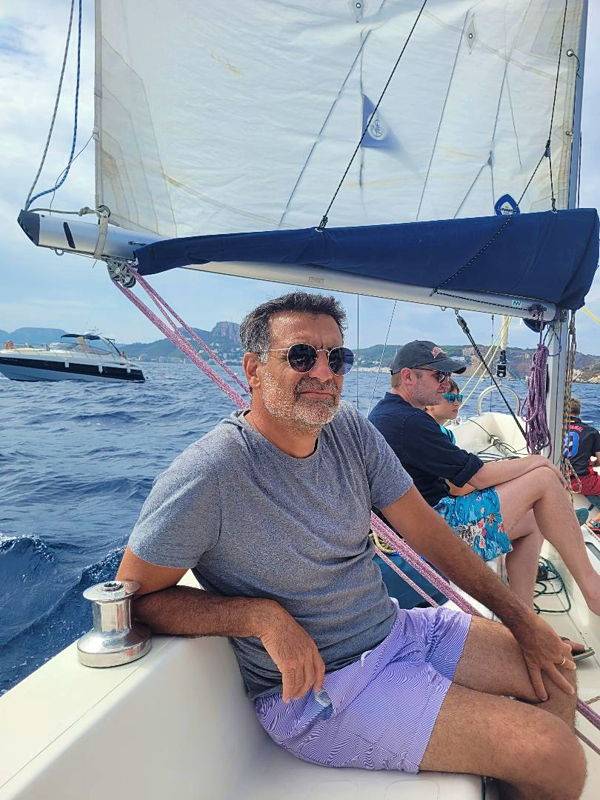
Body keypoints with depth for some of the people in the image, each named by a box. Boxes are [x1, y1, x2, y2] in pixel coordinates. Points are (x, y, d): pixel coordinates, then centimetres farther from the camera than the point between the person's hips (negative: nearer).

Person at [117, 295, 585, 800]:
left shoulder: (351, 429, -3)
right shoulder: (207, 475, -24)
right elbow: (135, 594, -15)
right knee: (553, 758, -12)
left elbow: (427, 532, 2)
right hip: (315, 684, -7)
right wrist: (263, 616, -26)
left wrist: (522, 620, 3)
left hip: (396, 631, 7)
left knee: (556, 671, 14)